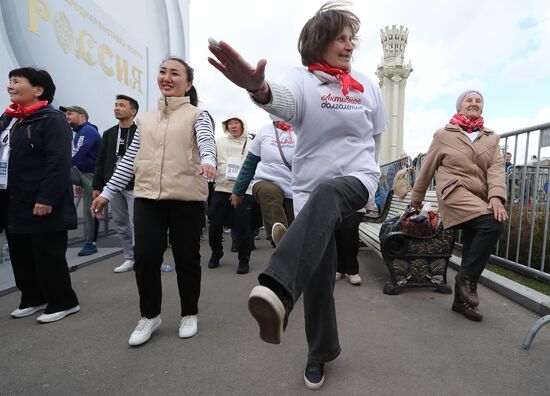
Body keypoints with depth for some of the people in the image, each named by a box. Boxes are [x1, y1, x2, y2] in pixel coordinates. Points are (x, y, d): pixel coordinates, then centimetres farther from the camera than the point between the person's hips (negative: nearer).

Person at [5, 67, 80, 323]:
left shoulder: (52, 119, -13)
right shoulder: (17, 121, 16)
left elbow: (59, 164, -23)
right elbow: (11, 163, 22)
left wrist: (46, 199, -26)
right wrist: (10, 200, 19)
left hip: (44, 205, -9)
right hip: (17, 205, 9)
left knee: (48, 256, 0)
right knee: (21, 255, 16)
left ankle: (63, 302, 16)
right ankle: (33, 298, 32)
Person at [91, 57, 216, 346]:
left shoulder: (197, 115, 5)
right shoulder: (145, 119, 18)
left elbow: (206, 141, -16)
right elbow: (129, 159, 18)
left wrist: (208, 161, -39)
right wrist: (107, 192, 14)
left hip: (186, 197, -3)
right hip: (147, 197, 4)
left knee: (186, 257, 6)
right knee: (144, 256, 0)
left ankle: (189, 314, 27)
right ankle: (150, 315, 23)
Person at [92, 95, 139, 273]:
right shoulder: (108, 133, 13)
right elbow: (100, 161, 13)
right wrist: (97, 186, 8)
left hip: (134, 187, -6)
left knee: (135, 224, -5)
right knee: (121, 224, 10)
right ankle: (129, 258, 20)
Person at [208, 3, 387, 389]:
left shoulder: (367, 85, 10)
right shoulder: (303, 79, -1)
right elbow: (285, 101, -27)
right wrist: (258, 88, -49)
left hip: (356, 179, 1)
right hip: (310, 188, 0)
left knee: (324, 196, -37)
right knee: (318, 274, 3)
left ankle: (278, 291, -54)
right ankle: (321, 351, 24)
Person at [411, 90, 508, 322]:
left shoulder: (492, 138, 16)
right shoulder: (443, 134, 8)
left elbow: (496, 169, 1)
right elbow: (427, 168, 12)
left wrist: (496, 196, -18)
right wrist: (417, 195, 16)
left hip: (480, 199, 5)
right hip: (455, 192, -5)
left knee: (471, 249, 5)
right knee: (492, 225, -28)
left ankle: (461, 300, 19)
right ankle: (467, 277, -13)